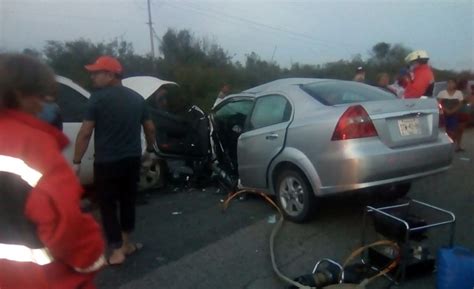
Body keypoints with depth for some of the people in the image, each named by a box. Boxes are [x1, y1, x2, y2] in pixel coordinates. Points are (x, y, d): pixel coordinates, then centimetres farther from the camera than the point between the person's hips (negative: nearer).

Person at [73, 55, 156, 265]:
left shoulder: (98, 98, -10)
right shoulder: (137, 98, 8)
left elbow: (85, 132, -12)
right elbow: (150, 128, 13)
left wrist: (76, 162, -7)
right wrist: (150, 150, 26)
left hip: (106, 162, -5)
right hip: (132, 159, 6)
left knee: (107, 205, 6)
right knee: (127, 201, 18)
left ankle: (117, 251, 8)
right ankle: (126, 244, 28)